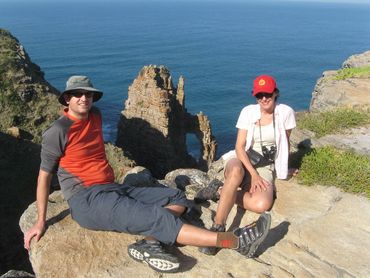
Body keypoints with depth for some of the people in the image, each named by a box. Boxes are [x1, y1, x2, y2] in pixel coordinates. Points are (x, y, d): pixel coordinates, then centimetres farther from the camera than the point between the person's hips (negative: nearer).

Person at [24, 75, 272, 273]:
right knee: (157, 218, -25)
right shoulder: (57, 132, -7)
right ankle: (237, 241, -27)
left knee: (176, 198, 2)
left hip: (112, 189, 9)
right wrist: (40, 222, -2)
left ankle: (149, 243, -25)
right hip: (87, 201, -9)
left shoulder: (95, 115, 13)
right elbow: (44, 176, -3)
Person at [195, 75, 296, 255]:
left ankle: (221, 191, -13)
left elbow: (285, 143, 12)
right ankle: (217, 228, -37)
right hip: (241, 160, 0)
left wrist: (282, 169, 21)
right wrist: (253, 174, -19)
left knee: (262, 205, -33)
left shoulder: (285, 112, -2)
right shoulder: (248, 111, -2)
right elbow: (239, 147, -7)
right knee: (237, 171, -42)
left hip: (266, 167, 1)